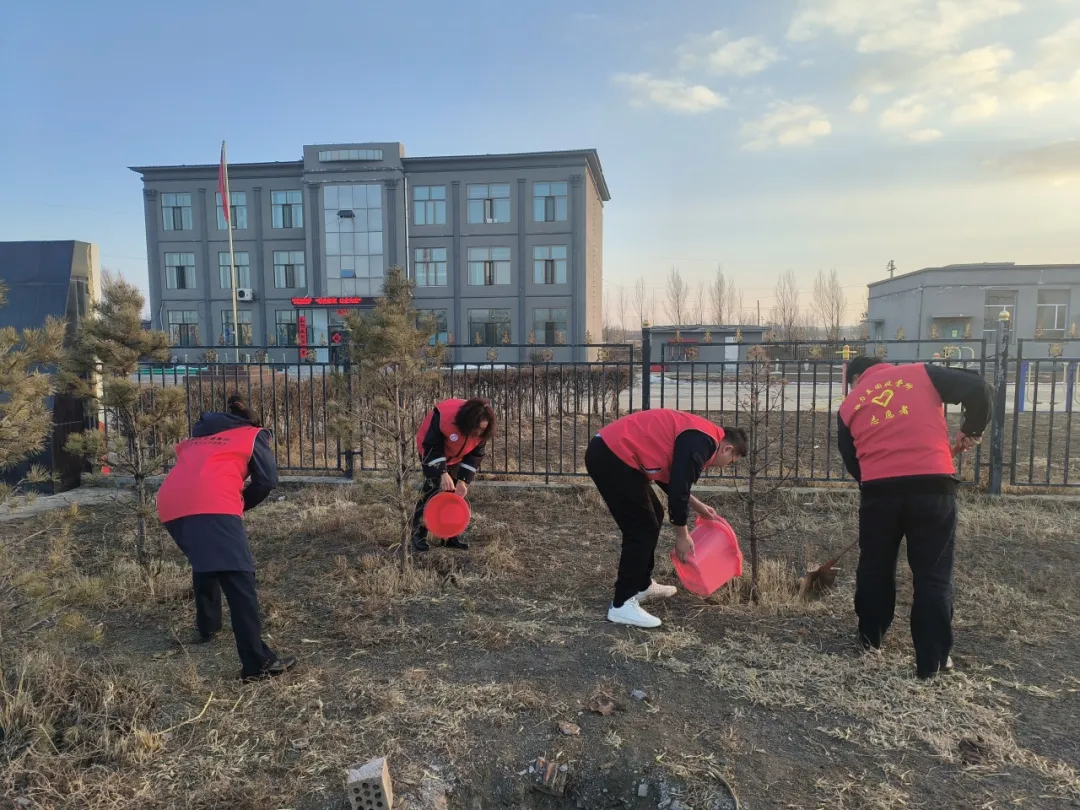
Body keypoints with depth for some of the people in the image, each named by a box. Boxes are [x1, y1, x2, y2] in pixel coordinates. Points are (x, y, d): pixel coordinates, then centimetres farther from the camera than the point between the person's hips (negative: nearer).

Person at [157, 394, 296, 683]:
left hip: (171, 505, 6)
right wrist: (241, 504, 27)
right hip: (211, 505, -6)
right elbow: (267, 480, 12)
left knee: (204, 562, 30)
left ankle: (206, 627, 41)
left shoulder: (198, 438, 37)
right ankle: (257, 662, -15)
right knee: (238, 578, -10)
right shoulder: (253, 434, 23)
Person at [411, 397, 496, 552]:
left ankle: (451, 535, 12)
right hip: (432, 451, -5)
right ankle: (418, 535, -3)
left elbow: (476, 455, -12)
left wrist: (463, 480, -20)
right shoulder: (444, 416, -40)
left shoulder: (482, 430, -24)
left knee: (456, 494, 2)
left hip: (456, 457, 5)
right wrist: (443, 473, -36)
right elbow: (432, 446, -30)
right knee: (432, 490, -13)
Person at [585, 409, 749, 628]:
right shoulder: (702, 442, -11)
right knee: (643, 529, -4)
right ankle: (622, 605, 2)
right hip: (612, 457, -11)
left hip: (610, 452, 11)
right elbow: (678, 487, -14)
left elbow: (673, 479, 30)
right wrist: (682, 535, -2)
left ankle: (642, 585, 32)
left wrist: (697, 506, 31)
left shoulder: (696, 435, 20)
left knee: (652, 517, 20)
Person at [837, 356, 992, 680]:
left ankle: (870, 642, 33)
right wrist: (971, 432, 17)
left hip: (879, 489, 1)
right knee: (933, 575, 10)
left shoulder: (849, 406, 16)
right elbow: (979, 390, 4)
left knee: (874, 569, 20)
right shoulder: (921, 373, 13)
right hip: (933, 486, -1)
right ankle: (932, 660, 16)